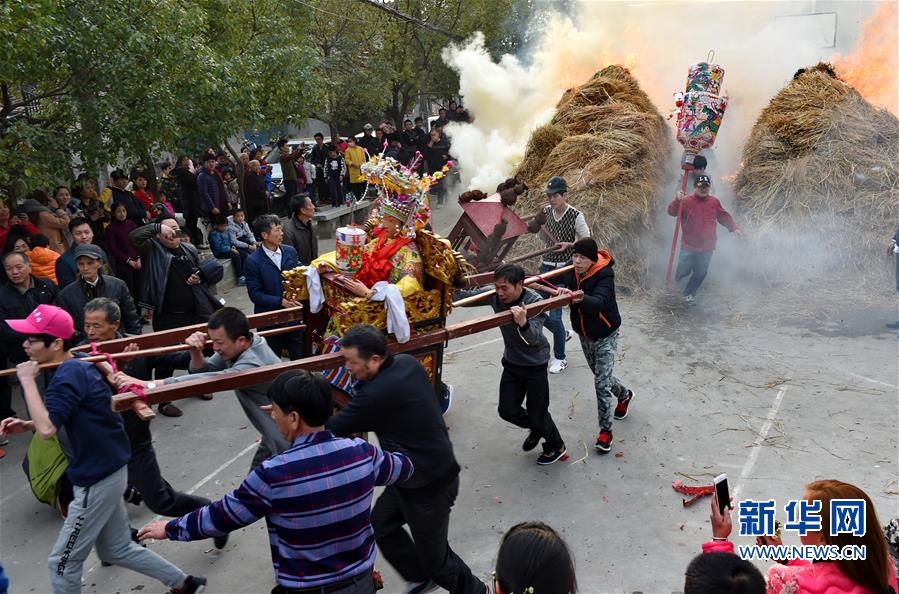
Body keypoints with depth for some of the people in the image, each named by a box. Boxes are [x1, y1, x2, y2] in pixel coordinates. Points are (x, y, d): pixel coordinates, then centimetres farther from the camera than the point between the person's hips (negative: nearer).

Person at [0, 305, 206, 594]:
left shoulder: (67, 375, -22)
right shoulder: (79, 365, 6)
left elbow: (47, 429, -33)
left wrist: (27, 381, -24)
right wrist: (27, 425, 5)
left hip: (97, 479, -10)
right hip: (107, 470, 10)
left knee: (62, 563, 7)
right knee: (117, 550, 22)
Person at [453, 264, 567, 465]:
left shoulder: (535, 302, -28)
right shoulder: (495, 296, -14)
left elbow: (535, 339, -39)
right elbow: (466, 296, -9)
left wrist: (523, 323, -59)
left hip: (535, 365, -5)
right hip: (511, 363, 5)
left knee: (537, 414, 3)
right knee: (507, 410, 8)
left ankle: (556, 446, 34)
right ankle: (536, 430, 40)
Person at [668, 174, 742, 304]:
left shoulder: (714, 202, 4)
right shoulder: (686, 201, -10)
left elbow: (724, 216, 16)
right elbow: (672, 211, -22)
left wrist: (734, 228, 7)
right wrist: (677, 200, -39)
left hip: (707, 248, 3)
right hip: (689, 247, -3)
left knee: (701, 273, 9)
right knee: (684, 270, 4)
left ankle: (689, 294, 29)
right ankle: (680, 275, 42)